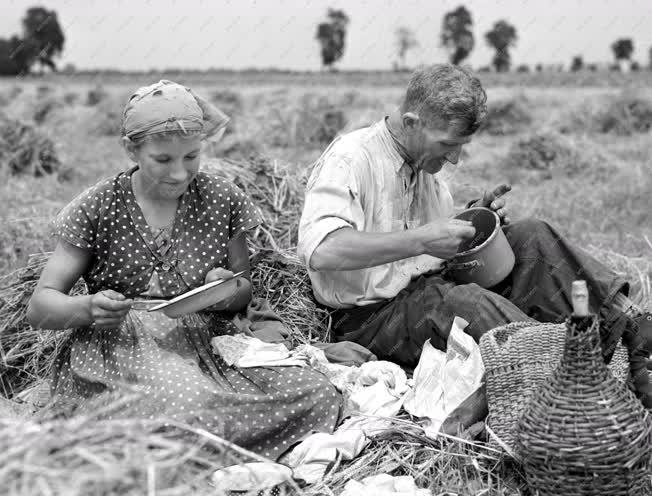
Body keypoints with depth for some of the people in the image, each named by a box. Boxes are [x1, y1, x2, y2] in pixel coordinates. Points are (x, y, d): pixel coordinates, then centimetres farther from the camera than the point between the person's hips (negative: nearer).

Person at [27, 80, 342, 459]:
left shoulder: (222, 200, 6)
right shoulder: (98, 208, 0)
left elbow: (245, 289, 18)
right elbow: (41, 306, 1)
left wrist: (229, 292, -8)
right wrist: (87, 308, -23)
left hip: (208, 345, 4)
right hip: (120, 349, -4)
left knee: (320, 392, -22)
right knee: (189, 404, -40)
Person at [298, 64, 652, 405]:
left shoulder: (423, 159, 11)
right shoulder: (349, 160, -17)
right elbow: (320, 252, -33)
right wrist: (420, 241, -33)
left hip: (431, 288, 8)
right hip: (374, 317, -8)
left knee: (532, 237, -7)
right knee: (469, 303, -37)